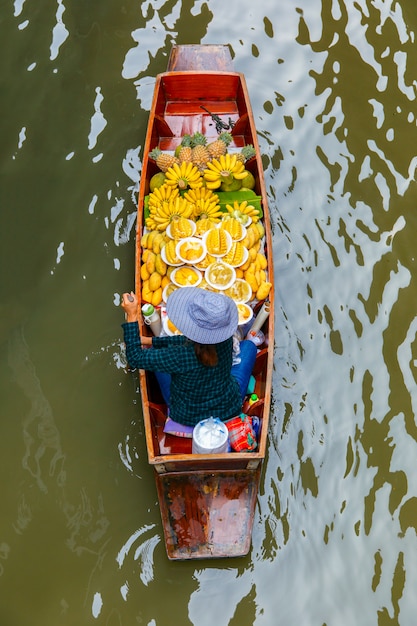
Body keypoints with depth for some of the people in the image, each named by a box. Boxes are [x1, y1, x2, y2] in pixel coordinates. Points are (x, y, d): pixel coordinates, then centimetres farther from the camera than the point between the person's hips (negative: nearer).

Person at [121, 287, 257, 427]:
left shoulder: (181, 356, -40)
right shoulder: (226, 339, -25)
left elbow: (135, 358, -25)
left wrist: (132, 315, -22)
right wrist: (152, 340, 0)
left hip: (188, 417, -2)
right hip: (230, 409, 2)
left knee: (155, 356, 17)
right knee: (248, 345, 24)